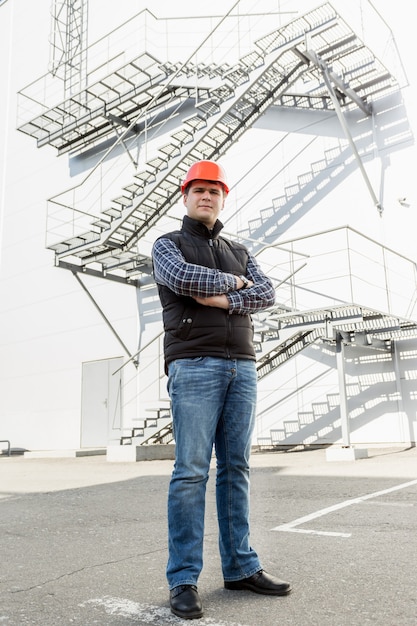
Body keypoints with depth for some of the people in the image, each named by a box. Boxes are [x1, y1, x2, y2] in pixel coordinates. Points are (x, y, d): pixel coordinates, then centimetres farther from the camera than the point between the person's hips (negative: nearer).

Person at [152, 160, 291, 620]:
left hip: (241, 366, 5)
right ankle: (183, 580, 2)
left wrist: (226, 301, -11)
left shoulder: (240, 253, 22)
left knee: (236, 469, 6)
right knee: (191, 470, -7)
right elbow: (181, 276, -13)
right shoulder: (167, 245, 10)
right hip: (193, 365, -4)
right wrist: (232, 282, -1)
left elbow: (267, 293, 5)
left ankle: (240, 567, 15)